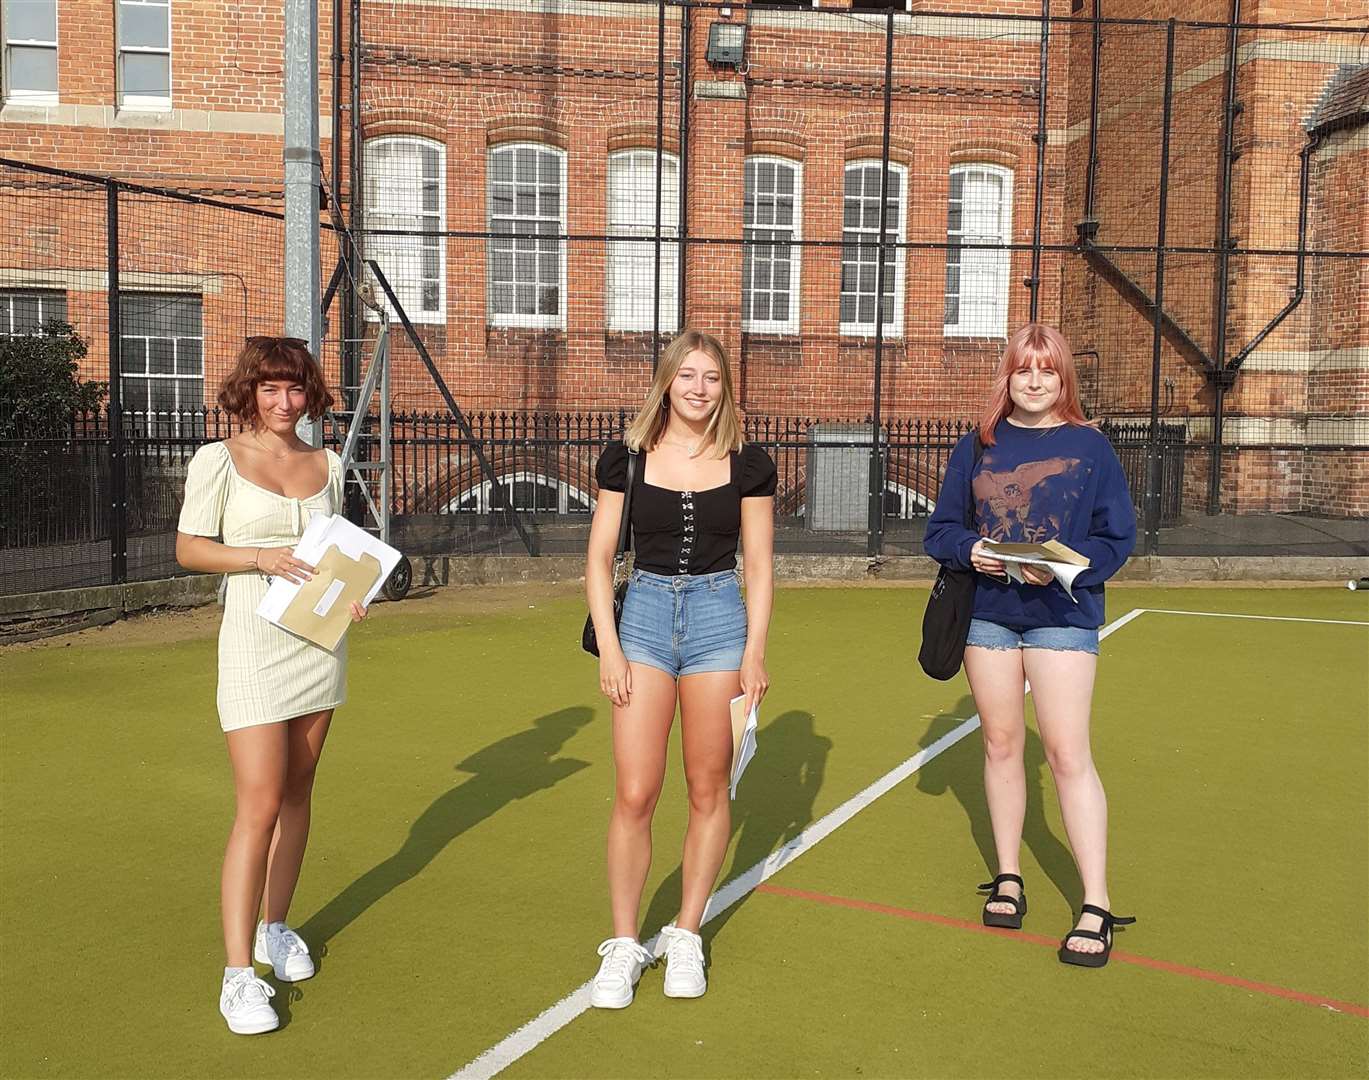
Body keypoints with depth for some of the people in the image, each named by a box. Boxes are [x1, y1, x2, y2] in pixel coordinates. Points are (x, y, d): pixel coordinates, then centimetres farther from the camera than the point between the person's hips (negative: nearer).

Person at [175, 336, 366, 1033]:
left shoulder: (327, 465, 9)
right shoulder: (219, 460, -3)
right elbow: (188, 549, -3)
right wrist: (260, 557, -18)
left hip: (320, 641, 5)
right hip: (254, 643, -5)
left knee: (297, 793, 13)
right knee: (259, 807, -10)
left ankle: (275, 927, 30)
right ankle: (239, 973, -3)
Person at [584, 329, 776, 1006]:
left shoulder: (748, 464, 2)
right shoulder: (627, 458, 1)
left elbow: (759, 566, 5)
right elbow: (599, 557, 3)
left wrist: (754, 652, -1)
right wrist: (608, 646, -5)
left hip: (719, 617, 1)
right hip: (644, 611, 0)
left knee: (708, 791, 7)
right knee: (634, 795, -3)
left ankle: (686, 937, 24)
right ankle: (622, 946, 12)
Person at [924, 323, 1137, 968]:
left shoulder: (1089, 446, -1)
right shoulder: (978, 447, 6)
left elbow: (1117, 537, -2)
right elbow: (940, 529, 8)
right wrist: (970, 550, -13)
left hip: (1062, 614, -3)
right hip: (987, 612, 3)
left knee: (1067, 753, -7)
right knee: (1001, 743, 11)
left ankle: (1096, 906, 1)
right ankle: (1008, 878, 26)